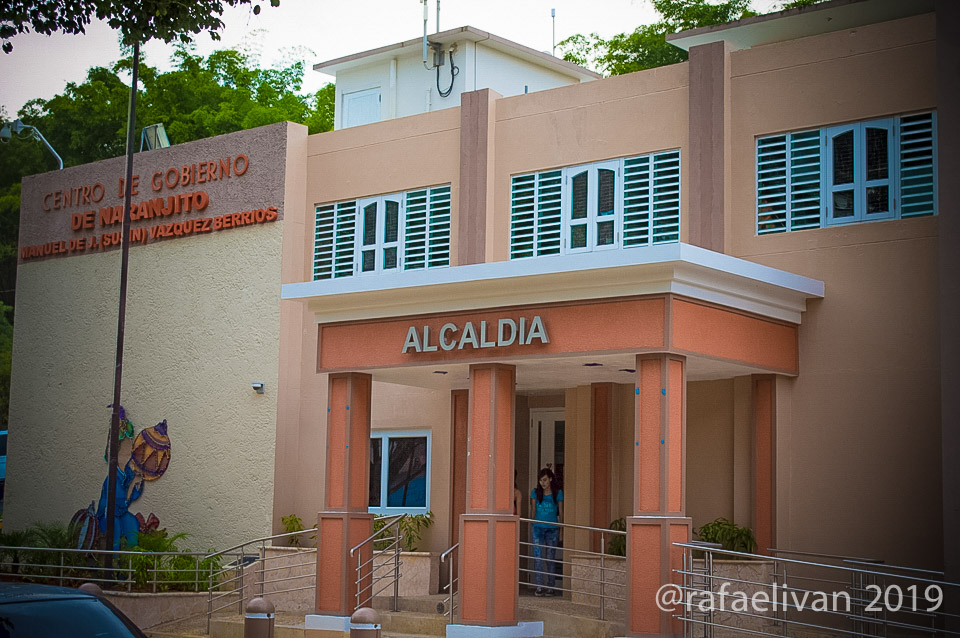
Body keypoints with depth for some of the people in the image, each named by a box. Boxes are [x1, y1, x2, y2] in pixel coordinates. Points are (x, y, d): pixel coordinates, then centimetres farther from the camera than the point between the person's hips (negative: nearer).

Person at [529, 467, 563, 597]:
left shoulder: (558, 493, 3)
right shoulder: (536, 492, 7)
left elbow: (560, 512, 7)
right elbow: (533, 510, 12)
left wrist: (560, 530, 6)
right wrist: (534, 522, 4)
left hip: (552, 529, -1)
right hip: (538, 528, 1)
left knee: (550, 558, 2)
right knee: (538, 557, -7)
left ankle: (551, 587, 8)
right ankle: (539, 586, -5)